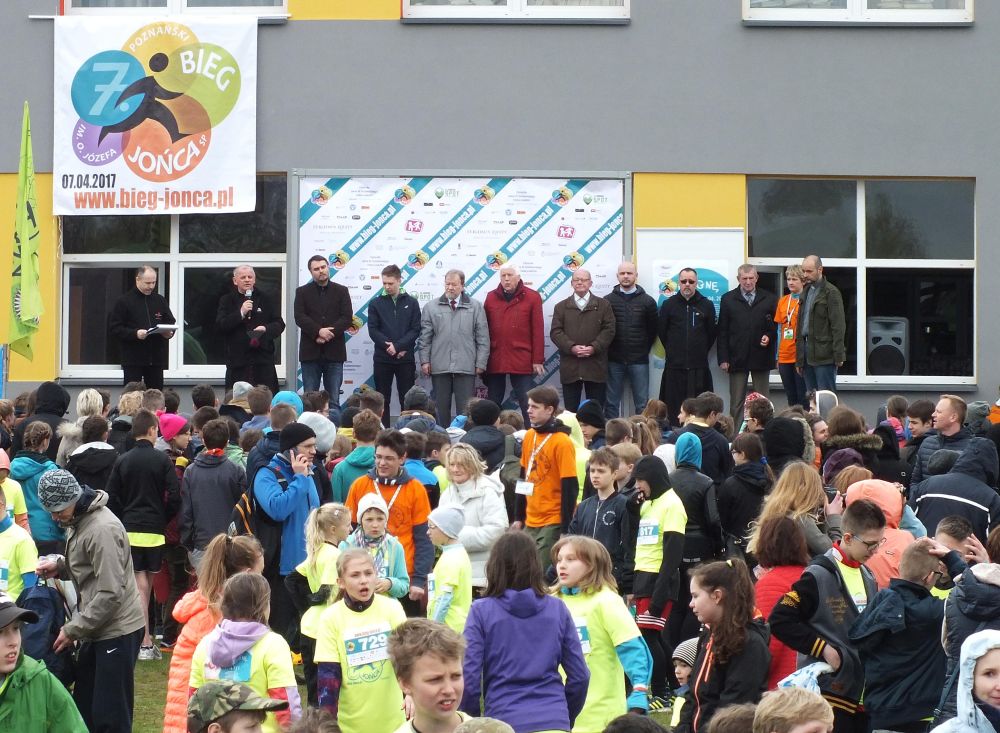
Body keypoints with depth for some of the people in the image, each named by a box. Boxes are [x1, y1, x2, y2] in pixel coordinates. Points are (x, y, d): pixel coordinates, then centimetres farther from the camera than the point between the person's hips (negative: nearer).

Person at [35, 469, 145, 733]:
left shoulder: (102, 529, -22)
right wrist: (60, 566, 2)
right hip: (96, 629, 10)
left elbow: (111, 593, -23)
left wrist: (73, 630, -17)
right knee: (83, 708, 15)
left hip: (117, 630, -10)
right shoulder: (77, 520, 8)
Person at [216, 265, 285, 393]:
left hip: (263, 359, 1)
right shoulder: (226, 301, 9)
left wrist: (266, 329, -12)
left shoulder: (266, 299, 13)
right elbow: (220, 325, -4)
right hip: (237, 359, -1)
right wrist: (241, 313, -15)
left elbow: (279, 324, 9)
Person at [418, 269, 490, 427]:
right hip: (439, 367, 1)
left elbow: (483, 337, 4)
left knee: (465, 408, -1)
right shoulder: (431, 307, 9)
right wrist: (425, 360, 1)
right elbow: (425, 337, 9)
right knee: (441, 408, 6)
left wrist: (481, 364, -1)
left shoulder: (475, 307, 6)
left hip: (466, 367, -1)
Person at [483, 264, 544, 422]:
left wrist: (538, 360, -5)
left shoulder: (532, 297, 0)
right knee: (493, 403, 9)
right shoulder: (491, 297, 9)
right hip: (495, 360, 3)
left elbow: (538, 331, -2)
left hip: (522, 361, -3)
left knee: (526, 403, 0)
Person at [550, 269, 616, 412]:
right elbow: (555, 332, 2)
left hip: (596, 366, 0)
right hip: (570, 366, 1)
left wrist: (594, 347, -14)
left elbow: (609, 330, 0)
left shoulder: (603, 305, 9)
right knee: (570, 410, 3)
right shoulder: (561, 307, 11)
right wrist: (571, 347, -14)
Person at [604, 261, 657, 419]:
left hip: (639, 360, 0)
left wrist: (644, 350, 7)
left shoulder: (647, 301, 3)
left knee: (642, 404, 2)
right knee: (611, 403, 4)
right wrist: (607, 351, 3)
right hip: (614, 360, 0)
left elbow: (653, 329, 9)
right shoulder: (608, 300, 3)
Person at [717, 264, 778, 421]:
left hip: (761, 357, 0)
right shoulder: (728, 299, 6)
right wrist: (723, 358, -3)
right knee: (736, 402, 2)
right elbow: (722, 331, 4)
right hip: (737, 358, 0)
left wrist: (769, 336, -10)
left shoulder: (769, 299, 7)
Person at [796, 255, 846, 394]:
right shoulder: (806, 291, 18)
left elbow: (838, 326, -11)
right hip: (807, 351, 8)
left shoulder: (831, 292, -6)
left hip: (824, 354, -8)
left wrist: (839, 355, -16)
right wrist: (799, 359, 18)